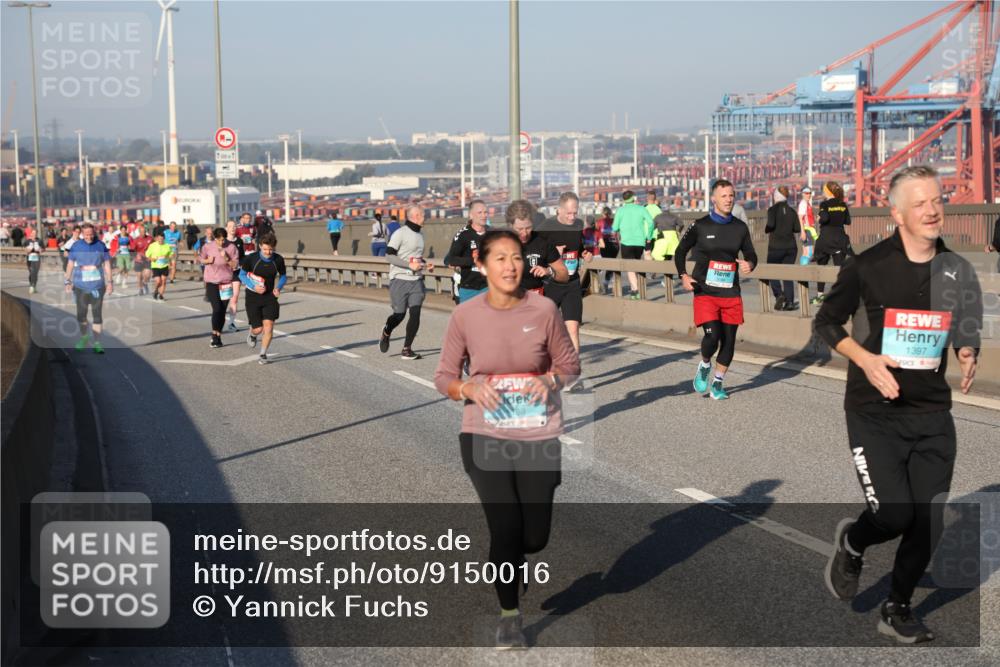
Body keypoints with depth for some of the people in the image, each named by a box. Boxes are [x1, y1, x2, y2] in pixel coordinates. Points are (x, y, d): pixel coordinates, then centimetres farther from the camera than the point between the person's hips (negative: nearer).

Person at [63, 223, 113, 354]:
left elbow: (107, 264, 5)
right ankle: (84, 337, 29)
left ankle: (96, 342, 2)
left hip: (97, 286, -1)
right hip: (80, 286, 1)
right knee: (81, 313, 8)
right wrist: (68, 282, 4)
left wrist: (109, 282, 3)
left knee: (97, 314, -2)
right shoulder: (76, 246, 0)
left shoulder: (101, 246, -1)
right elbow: (70, 264, 7)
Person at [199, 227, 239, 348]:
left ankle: (218, 336, 20)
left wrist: (227, 259, -21)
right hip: (212, 282, -1)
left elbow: (235, 265, -3)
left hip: (226, 283, 1)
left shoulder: (231, 247, -6)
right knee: (217, 309, -14)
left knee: (222, 311, 6)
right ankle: (215, 335, -3)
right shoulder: (208, 247, -5)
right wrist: (208, 261, -11)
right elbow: (201, 259, 10)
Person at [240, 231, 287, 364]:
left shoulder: (278, 260, -7)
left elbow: (283, 276, 10)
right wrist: (253, 287, -17)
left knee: (268, 327, -8)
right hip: (253, 297, -2)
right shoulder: (251, 258, -13)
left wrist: (278, 288, -9)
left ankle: (263, 354, 10)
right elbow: (242, 274, -2)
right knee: (258, 329, -1)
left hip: (270, 297, 2)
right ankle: (252, 335, 37)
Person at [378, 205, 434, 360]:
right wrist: (409, 264, -20)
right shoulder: (400, 233, -9)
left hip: (416, 280, 6)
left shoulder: (420, 233, 15)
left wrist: (425, 264, 8)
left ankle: (406, 349, 1)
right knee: (399, 314, 1)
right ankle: (386, 333, 34)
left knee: (415, 314, -7)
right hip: (400, 279, -6)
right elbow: (389, 255, -13)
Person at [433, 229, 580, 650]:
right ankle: (509, 615, 19)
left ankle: (512, 558, 47)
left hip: (539, 437, 1)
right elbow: (443, 378, 0)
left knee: (534, 538, 7)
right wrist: (468, 388, -21)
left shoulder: (544, 310, -8)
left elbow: (570, 365, 5)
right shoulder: (465, 315, -8)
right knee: (505, 527, -6)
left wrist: (550, 380, -17)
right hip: (484, 436, -1)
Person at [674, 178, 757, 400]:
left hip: (731, 293, 3)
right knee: (712, 335, -17)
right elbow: (680, 251, 9)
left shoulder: (740, 227, 7)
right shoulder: (700, 226, -1)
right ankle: (704, 365, 15)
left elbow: (751, 255, 15)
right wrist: (684, 276, -5)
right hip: (705, 292, -3)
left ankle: (718, 383, 21)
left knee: (729, 340, 4)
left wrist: (749, 265, -9)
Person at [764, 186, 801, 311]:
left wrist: (766, 229, 1)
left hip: (776, 247, -4)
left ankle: (779, 295, -12)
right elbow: (798, 229, 3)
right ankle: (789, 301, 1)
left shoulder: (773, 209, -7)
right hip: (791, 247, 4)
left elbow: (770, 225, -20)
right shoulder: (791, 211, 5)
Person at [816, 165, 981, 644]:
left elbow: (965, 333, 17)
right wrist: (865, 359, -14)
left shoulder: (956, 270, 3)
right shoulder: (867, 266, -8)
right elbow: (826, 322, 2)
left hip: (932, 413, 4)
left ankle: (897, 609, 26)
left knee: (929, 524, 4)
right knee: (894, 516, -13)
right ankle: (851, 542, 23)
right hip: (874, 412, -4)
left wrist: (967, 355, -6)